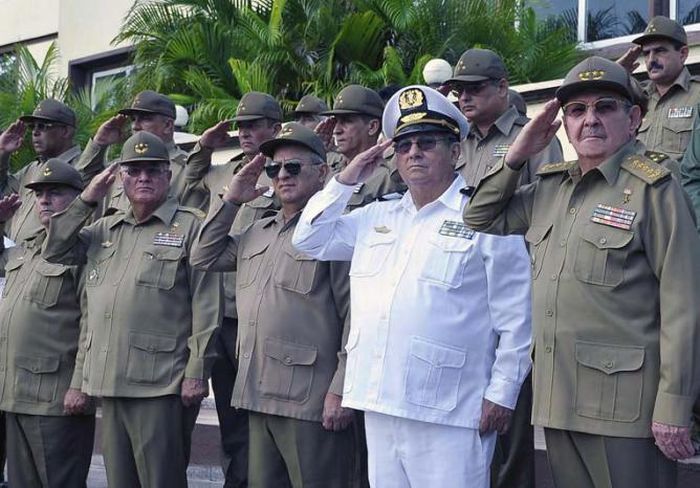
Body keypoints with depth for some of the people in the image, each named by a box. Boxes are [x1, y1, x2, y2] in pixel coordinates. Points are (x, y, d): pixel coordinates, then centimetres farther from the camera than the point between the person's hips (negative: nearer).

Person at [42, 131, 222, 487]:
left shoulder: (191, 226, -2)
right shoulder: (105, 228, 19)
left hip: (161, 384, -6)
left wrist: (197, 372, -12)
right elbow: (56, 251, 14)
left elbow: (206, 306, -7)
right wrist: (85, 201, 5)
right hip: (108, 381, 6)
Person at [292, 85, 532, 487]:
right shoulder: (376, 218, 17)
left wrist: (501, 393, -8)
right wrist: (346, 180, 11)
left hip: (448, 415, -6)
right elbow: (310, 239, 20)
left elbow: (515, 317, -5)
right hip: (380, 408, 6)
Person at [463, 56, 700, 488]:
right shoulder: (550, 188, 12)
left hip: (625, 403, -6)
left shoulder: (654, 189, -8)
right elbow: (480, 219, 23)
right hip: (558, 398, 7)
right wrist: (516, 156, 8)